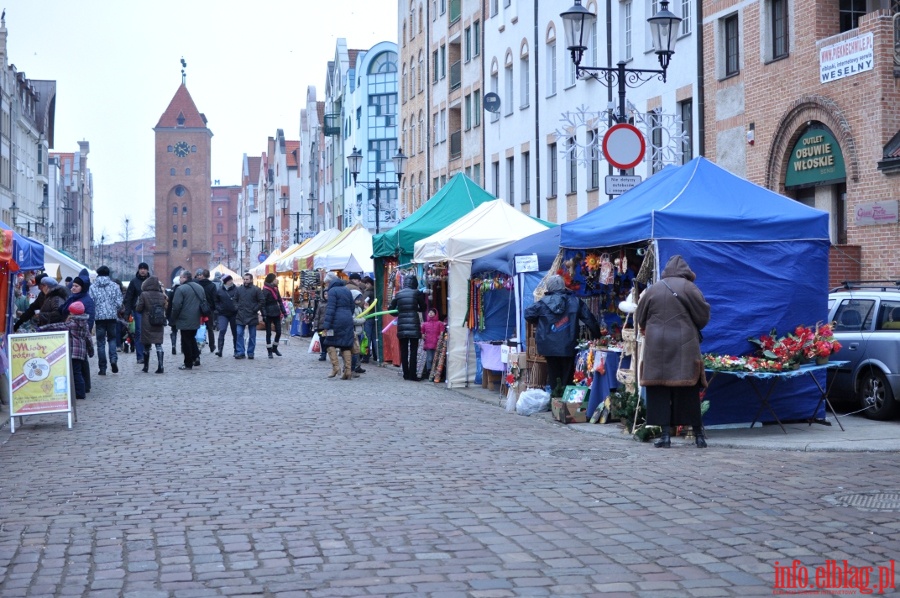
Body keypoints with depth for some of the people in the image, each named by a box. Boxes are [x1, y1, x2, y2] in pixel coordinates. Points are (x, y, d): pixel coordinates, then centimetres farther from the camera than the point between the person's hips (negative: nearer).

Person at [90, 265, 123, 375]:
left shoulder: (92, 287, 0)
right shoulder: (115, 286, 1)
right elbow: (119, 302, -1)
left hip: (99, 317, -1)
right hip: (112, 317, 1)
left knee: (101, 342, 4)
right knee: (112, 338, 17)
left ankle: (102, 369, 4)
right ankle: (113, 359, -7)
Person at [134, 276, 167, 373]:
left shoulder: (144, 295, -10)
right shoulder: (162, 295, 0)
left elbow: (138, 309, -7)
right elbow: (165, 308, 7)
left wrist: (138, 303, 10)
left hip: (146, 324, -2)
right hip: (159, 325, 2)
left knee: (146, 346, 10)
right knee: (159, 344, 0)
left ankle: (146, 367, 20)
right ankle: (160, 366, -12)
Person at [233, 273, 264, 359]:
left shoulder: (256, 290, -3)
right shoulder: (239, 289, 6)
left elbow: (261, 302, -2)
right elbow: (235, 300, 16)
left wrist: (255, 310, -8)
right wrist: (237, 308, 2)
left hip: (252, 316, -2)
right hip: (240, 316, 2)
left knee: (252, 335, 5)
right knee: (239, 334, -3)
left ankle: (250, 353, 13)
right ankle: (240, 352, 0)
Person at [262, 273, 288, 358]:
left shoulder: (275, 288, 9)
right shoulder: (265, 290, -12)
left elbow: (280, 300, 14)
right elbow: (263, 303, -15)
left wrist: (283, 311, 8)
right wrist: (264, 315, -21)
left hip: (276, 313, 6)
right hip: (269, 314, -6)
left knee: (278, 332, 5)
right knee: (268, 333, 3)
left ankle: (274, 348, 22)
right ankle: (269, 351, 9)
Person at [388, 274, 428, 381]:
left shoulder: (398, 294, 7)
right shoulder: (417, 293, -1)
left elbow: (391, 308, 11)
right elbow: (423, 308, 9)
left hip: (402, 325, 3)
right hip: (413, 324, -3)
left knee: (403, 351, 9)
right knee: (413, 350, -1)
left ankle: (406, 374, 9)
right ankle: (412, 374, -5)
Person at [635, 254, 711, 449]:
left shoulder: (652, 289, 9)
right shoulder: (688, 287, -1)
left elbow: (640, 319, 14)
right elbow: (703, 315, 2)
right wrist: (693, 328, 21)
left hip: (655, 347, 2)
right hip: (684, 346, -2)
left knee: (660, 391, 3)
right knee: (689, 393, 3)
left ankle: (665, 434, -2)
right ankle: (699, 434, 6)